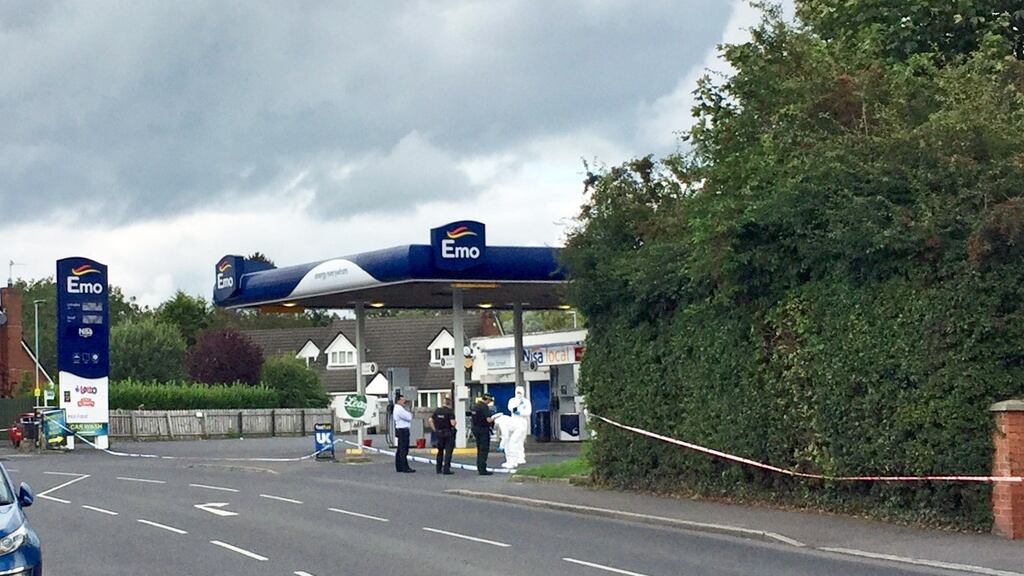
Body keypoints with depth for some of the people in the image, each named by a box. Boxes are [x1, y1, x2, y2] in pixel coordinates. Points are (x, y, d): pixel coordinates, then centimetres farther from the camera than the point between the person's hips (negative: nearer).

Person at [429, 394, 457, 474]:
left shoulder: (437, 410, 3)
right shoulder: (450, 411, -13)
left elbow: (430, 420, 2)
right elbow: (453, 423, -21)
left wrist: (434, 429, 8)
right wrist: (455, 423, 1)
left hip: (439, 433, 5)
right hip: (448, 433, -5)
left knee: (440, 451, 17)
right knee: (448, 451, 1)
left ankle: (439, 469, 19)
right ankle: (446, 469, -3)